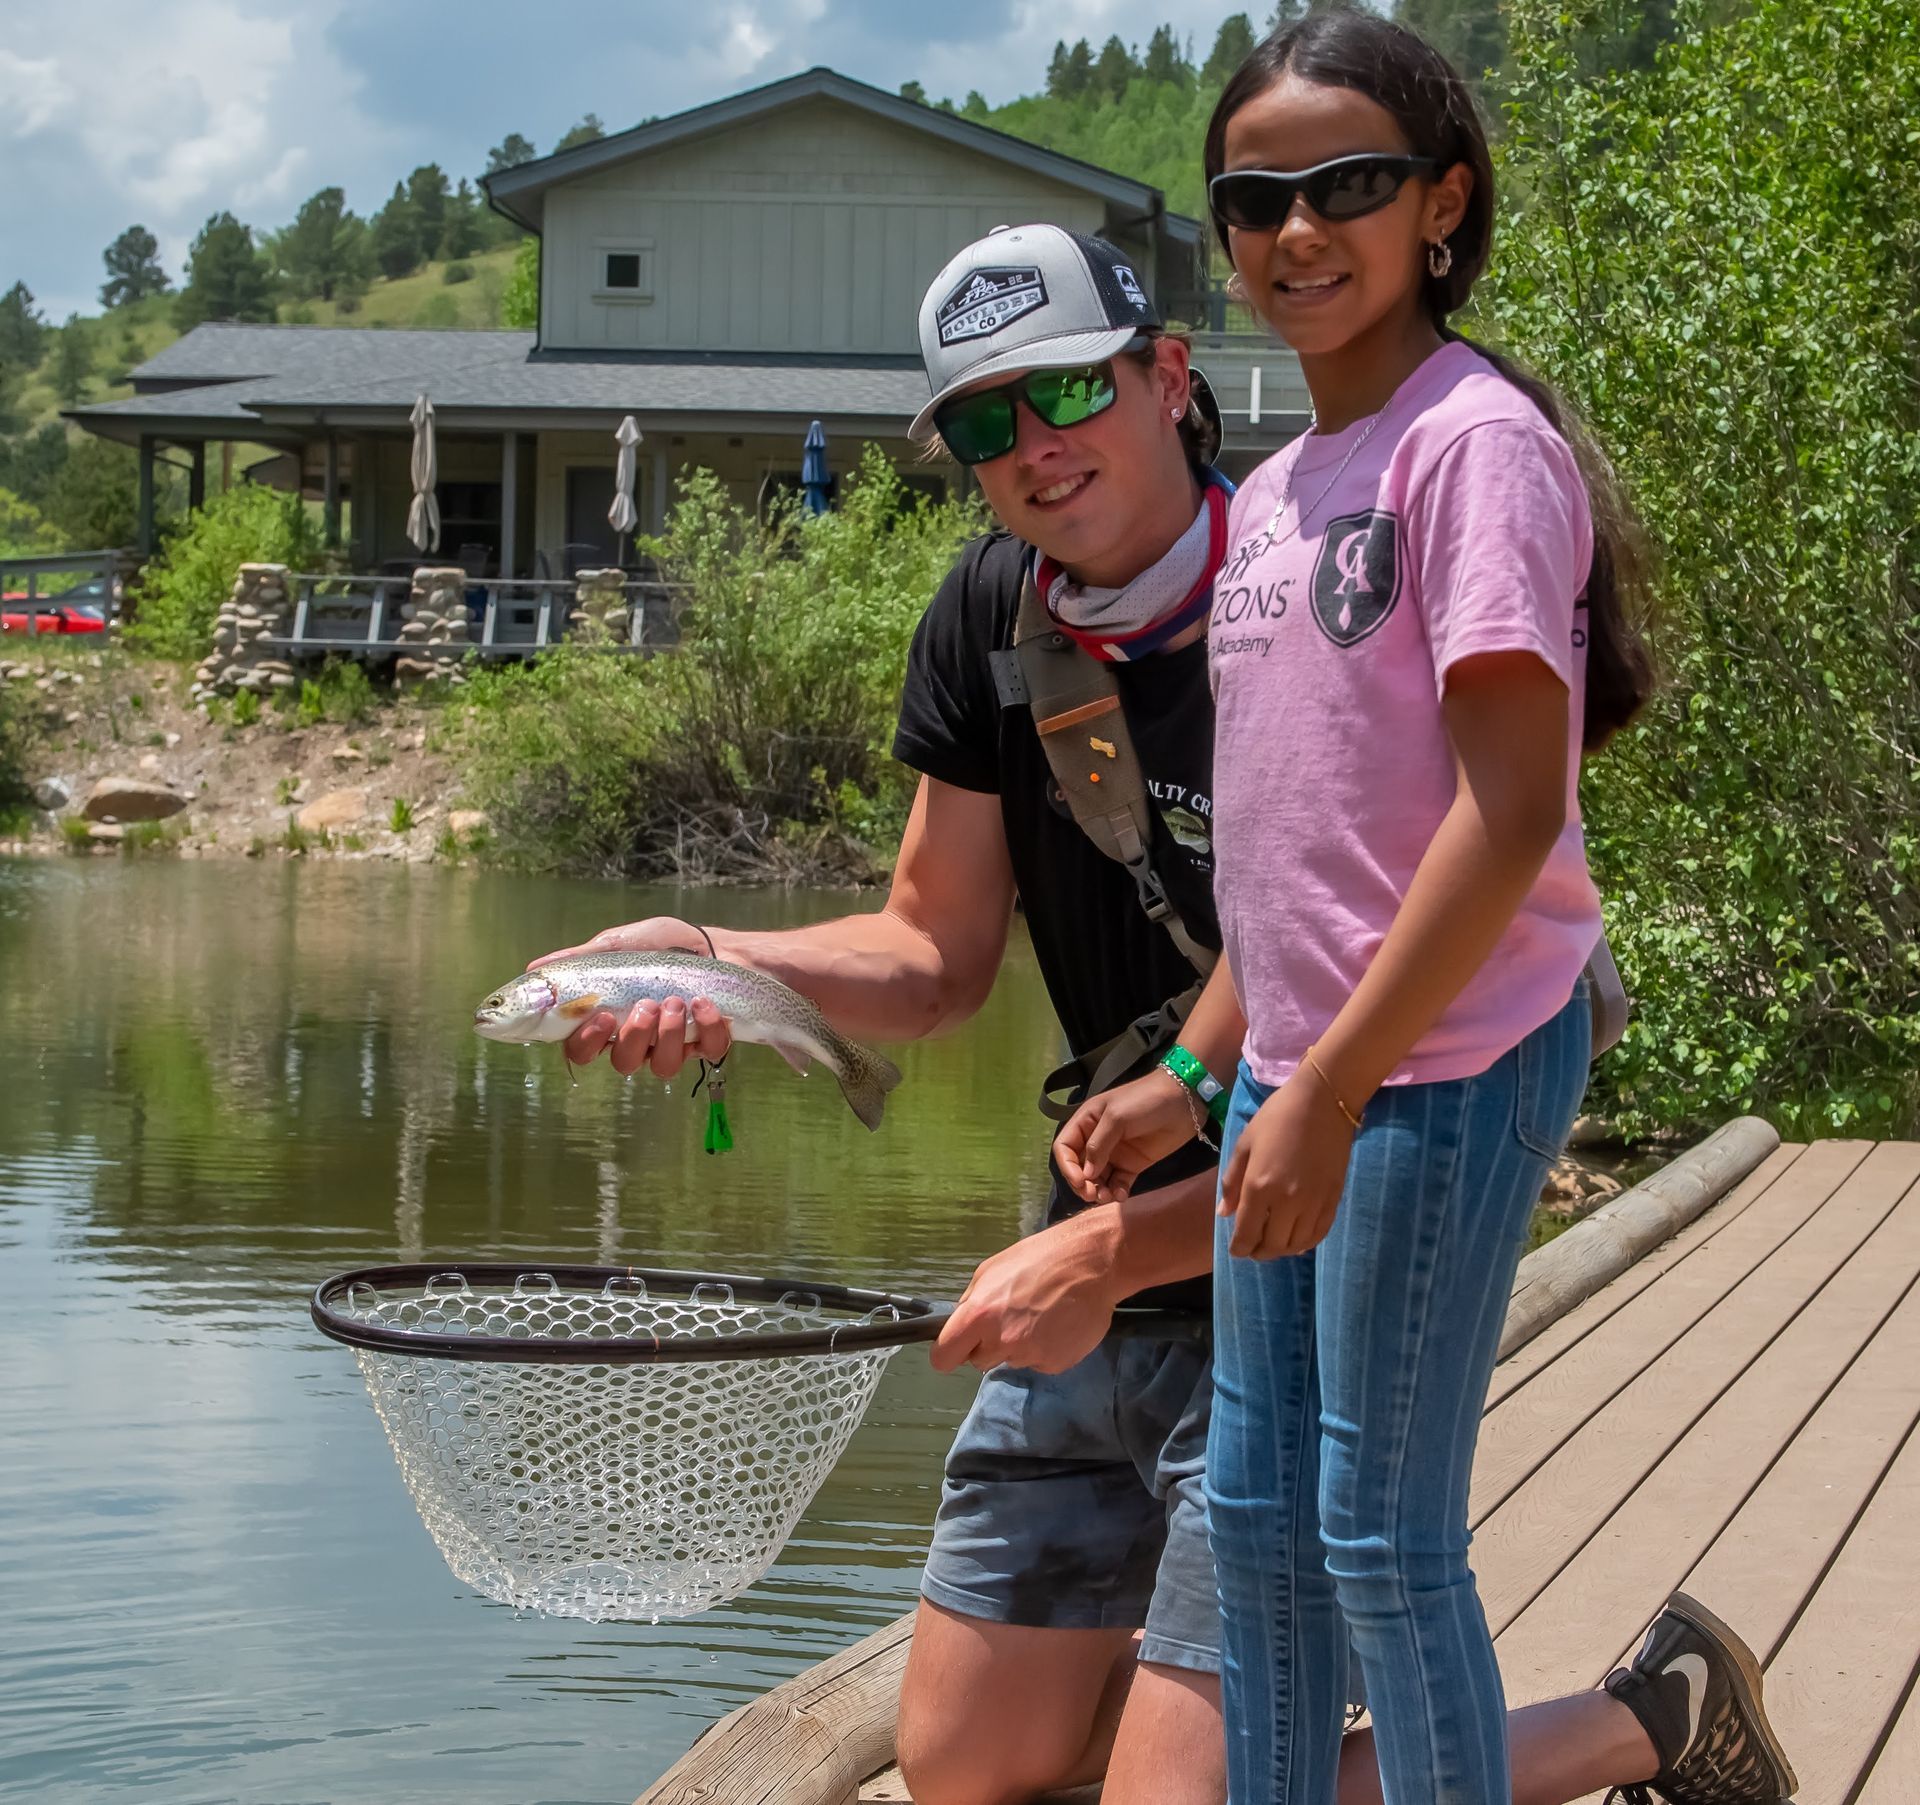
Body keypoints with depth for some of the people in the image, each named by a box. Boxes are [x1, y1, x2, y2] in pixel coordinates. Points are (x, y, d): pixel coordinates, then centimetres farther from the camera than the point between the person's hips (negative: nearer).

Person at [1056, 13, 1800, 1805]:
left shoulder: (1473, 440, -13)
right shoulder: (1270, 494, 12)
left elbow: (1512, 809, -20)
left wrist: (1328, 1087, -21)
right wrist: (1190, 1076, 16)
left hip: (1445, 1061, -8)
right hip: (1294, 1073, 8)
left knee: (1379, 1536, -2)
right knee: (1257, 1515, 13)